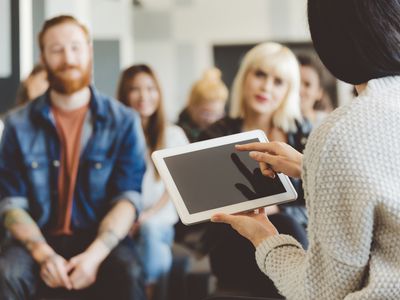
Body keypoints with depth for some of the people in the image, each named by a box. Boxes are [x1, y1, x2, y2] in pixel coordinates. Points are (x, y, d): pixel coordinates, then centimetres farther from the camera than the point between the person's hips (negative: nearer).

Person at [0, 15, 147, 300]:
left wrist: (94, 254, -22)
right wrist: (43, 255, -19)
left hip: (100, 238, 0)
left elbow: (128, 197, -5)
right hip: (38, 239, 1)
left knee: (128, 274, -31)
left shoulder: (123, 121, 1)